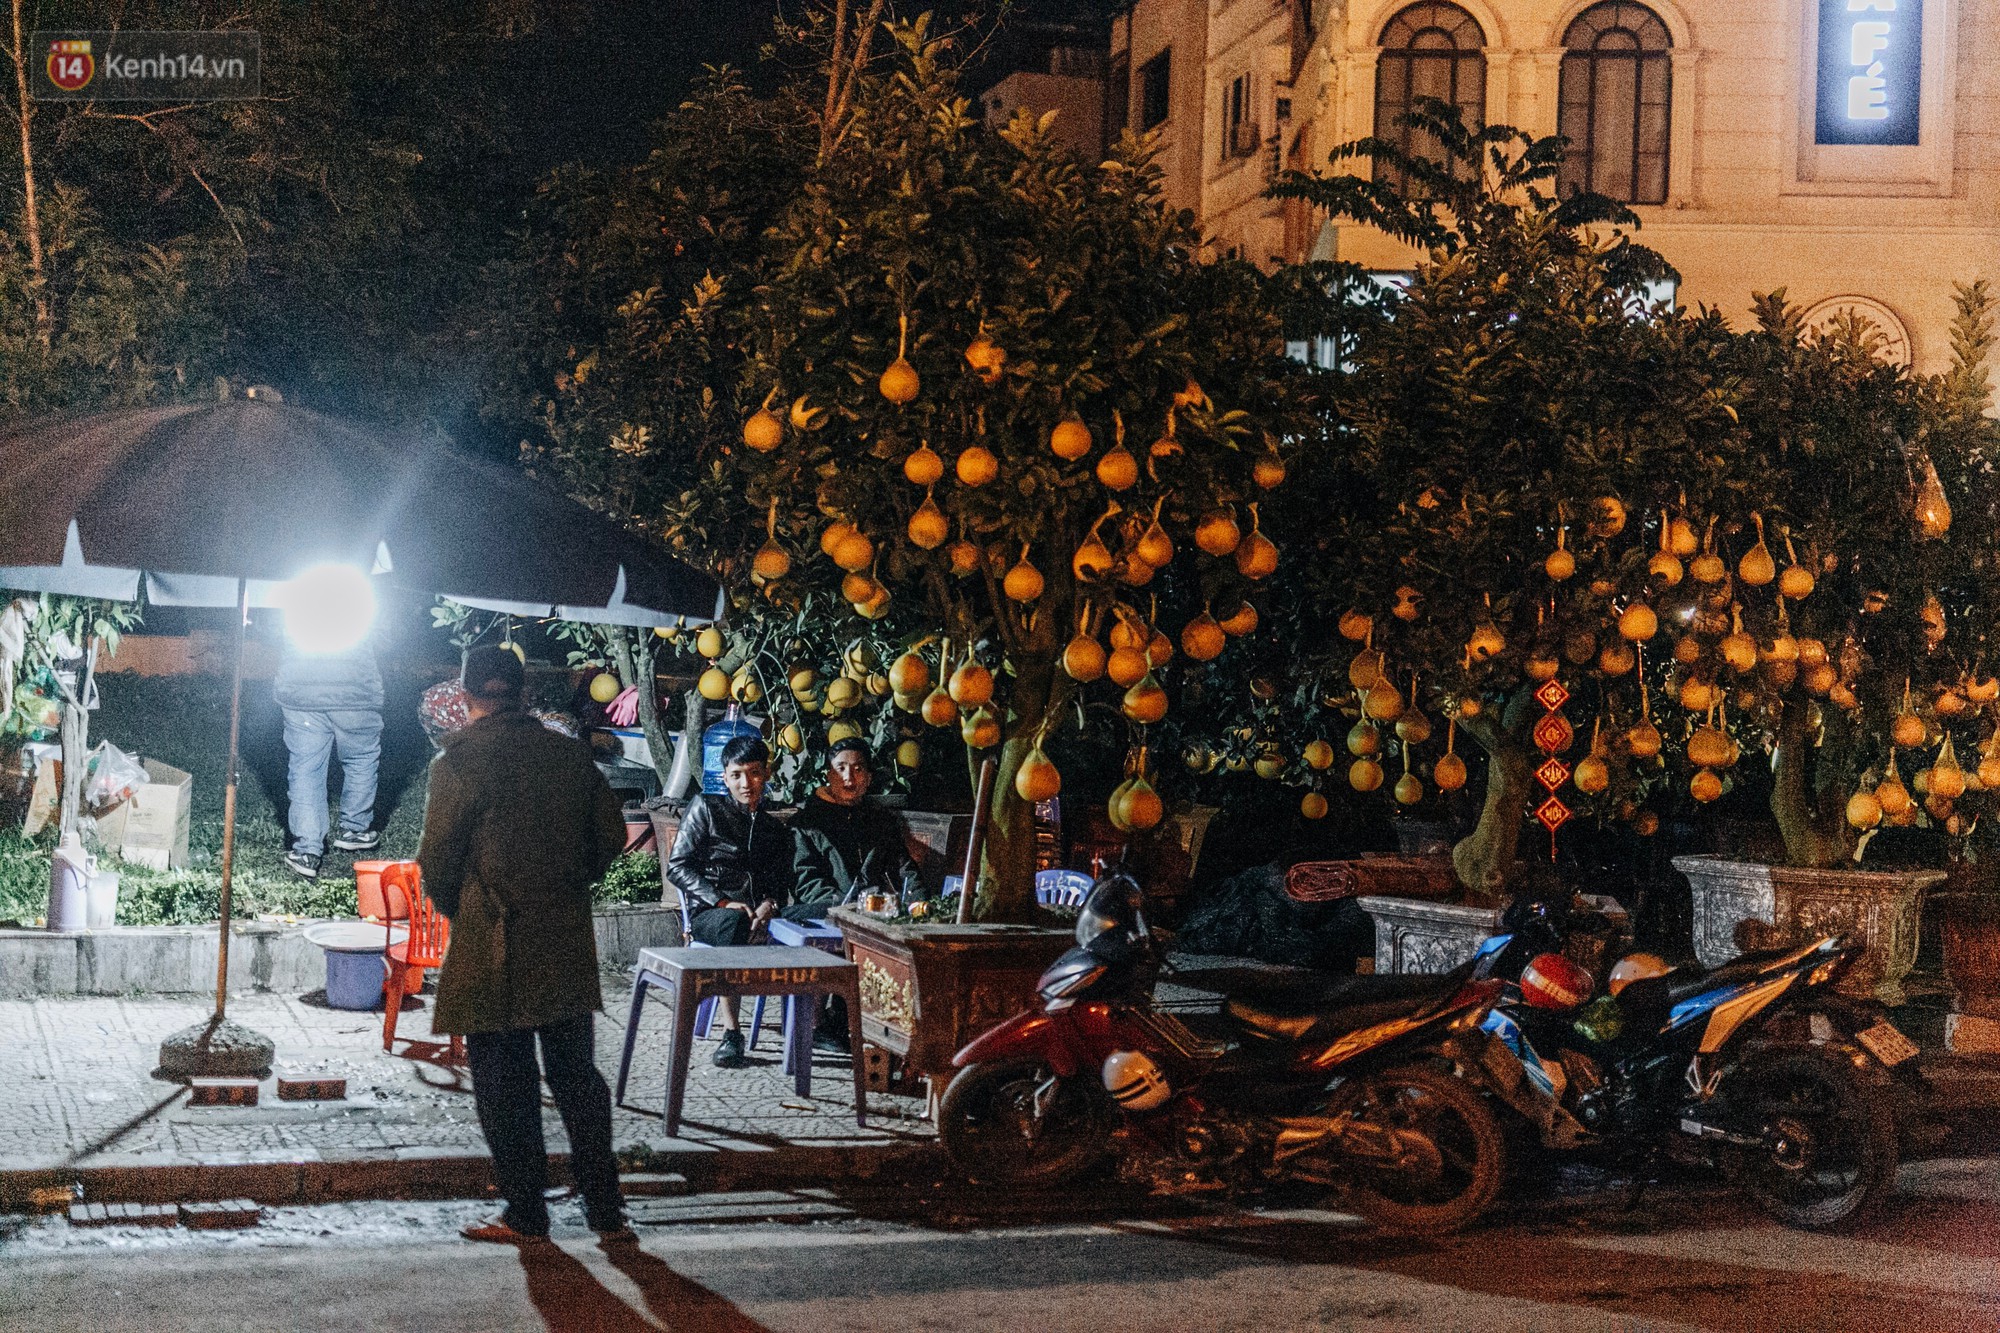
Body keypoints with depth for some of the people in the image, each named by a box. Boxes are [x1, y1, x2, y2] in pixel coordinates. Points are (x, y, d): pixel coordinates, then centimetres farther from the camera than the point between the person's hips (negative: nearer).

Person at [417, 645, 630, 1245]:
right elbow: (611, 834, 7)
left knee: (504, 1082, 6)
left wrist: (454, 910, 11)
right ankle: (605, 1209, 14)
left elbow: (437, 859, -8)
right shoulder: (571, 754, 3)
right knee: (577, 1075, 12)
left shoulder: (458, 761, -10)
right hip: (568, 943, 4)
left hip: (493, 947, -4)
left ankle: (526, 1213, 10)